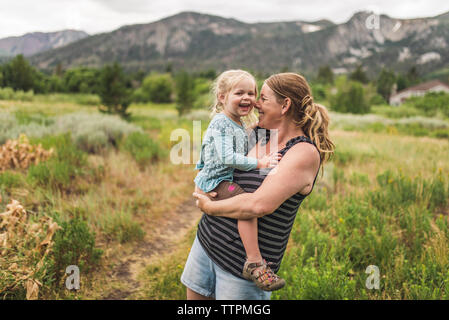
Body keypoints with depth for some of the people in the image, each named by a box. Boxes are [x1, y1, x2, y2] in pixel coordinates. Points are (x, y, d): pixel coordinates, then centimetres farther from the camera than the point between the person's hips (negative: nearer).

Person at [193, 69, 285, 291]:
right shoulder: (221, 123, -16)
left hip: (229, 179, 11)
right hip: (216, 181, -11)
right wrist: (259, 163, -25)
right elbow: (227, 158, -26)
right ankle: (254, 262, -31)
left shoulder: (239, 125, 16)